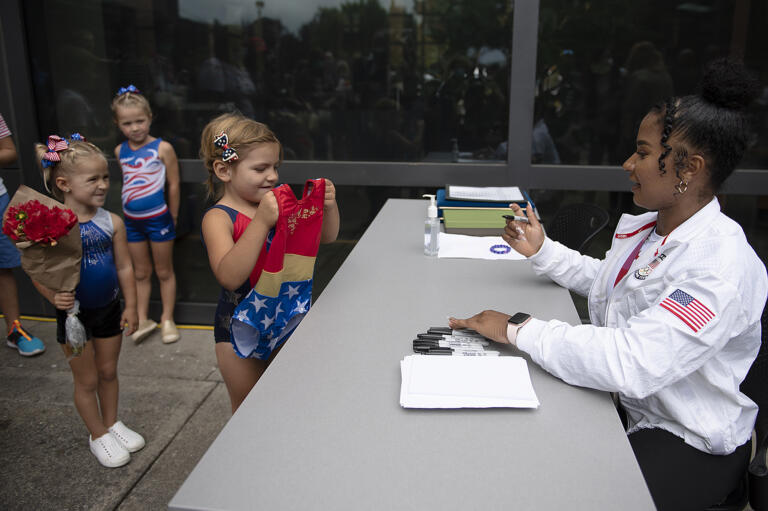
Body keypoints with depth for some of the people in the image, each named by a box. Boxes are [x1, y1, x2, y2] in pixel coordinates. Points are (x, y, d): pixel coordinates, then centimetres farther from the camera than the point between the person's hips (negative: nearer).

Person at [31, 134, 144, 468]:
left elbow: (124, 267, -1)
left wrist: (130, 306, 1)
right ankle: (98, 435, 31)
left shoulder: (112, 222, -8)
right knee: (87, 379, 12)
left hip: (108, 309, 3)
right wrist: (54, 297, -33)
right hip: (73, 313, -3)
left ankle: (112, 423, 40)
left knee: (108, 371, 19)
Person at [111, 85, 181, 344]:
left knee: (164, 271, 9)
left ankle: (167, 319, 20)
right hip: (131, 220, 5)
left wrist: (173, 217, -3)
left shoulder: (162, 148, -11)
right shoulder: (120, 151, 2)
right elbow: (128, 180, 13)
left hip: (158, 218, -4)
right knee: (141, 272, 14)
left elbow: (173, 184, -7)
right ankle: (142, 319, 24)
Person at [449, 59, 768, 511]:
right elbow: (605, 280, 22)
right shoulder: (644, 228, 1)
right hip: (620, 400, 8)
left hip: (687, 442, -7)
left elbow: (631, 364, -38)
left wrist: (520, 329, -30)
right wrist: (541, 250, 9)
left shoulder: (723, 267, -28)